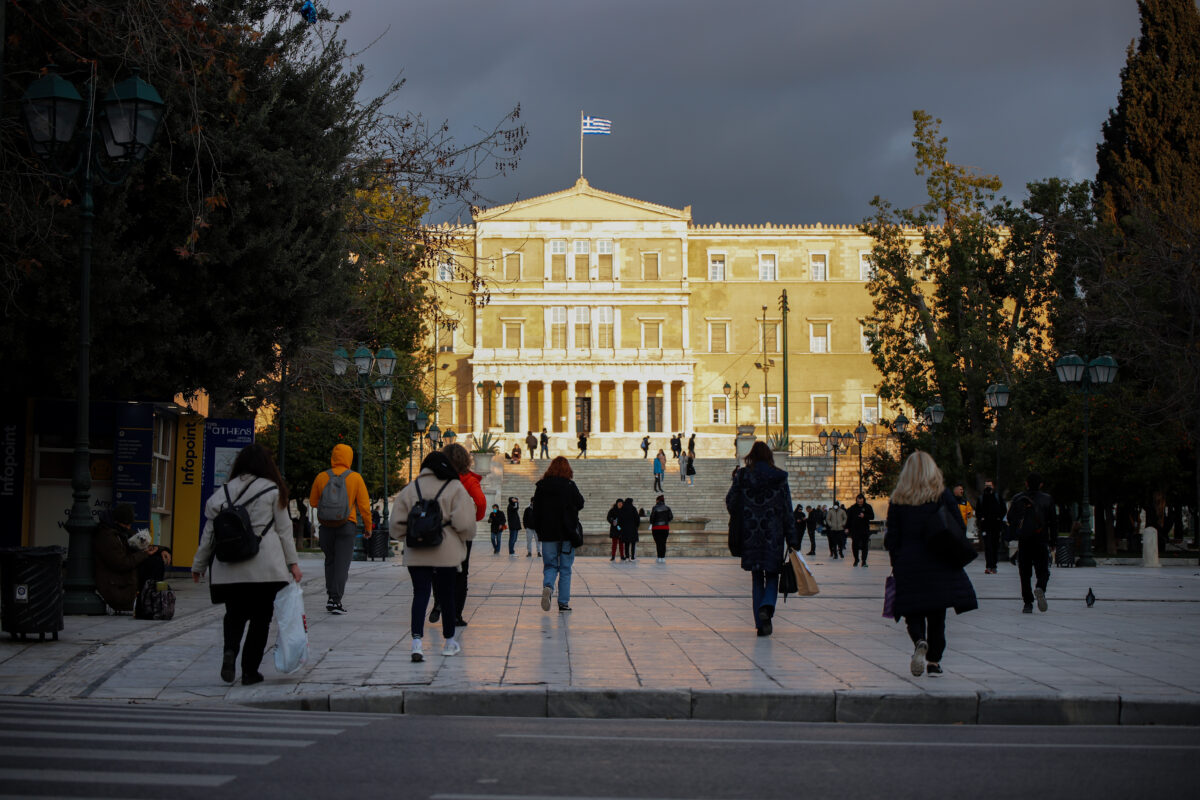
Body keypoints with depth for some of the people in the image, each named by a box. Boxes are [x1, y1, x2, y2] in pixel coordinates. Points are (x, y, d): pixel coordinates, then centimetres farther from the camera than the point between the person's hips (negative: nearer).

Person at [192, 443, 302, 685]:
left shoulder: (223, 493, 7)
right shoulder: (272, 491, 1)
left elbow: (209, 533, 9)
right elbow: (284, 529, 1)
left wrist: (199, 565, 18)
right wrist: (292, 562, 6)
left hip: (229, 570, 2)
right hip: (264, 568, -2)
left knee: (235, 613, 17)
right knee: (260, 617, 8)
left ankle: (230, 650, -10)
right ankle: (250, 671, 7)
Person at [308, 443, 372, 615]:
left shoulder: (322, 477, 2)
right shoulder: (355, 478, -3)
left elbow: (313, 502, 10)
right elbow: (364, 505, -2)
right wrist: (368, 527, 8)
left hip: (326, 525, 2)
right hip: (347, 525, -2)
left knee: (330, 560, 17)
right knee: (342, 563, -1)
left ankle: (331, 596, 14)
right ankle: (335, 600, -7)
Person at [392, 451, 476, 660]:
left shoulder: (410, 489, 6)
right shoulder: (455, 488, -2)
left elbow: (397, 521, 4)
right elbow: (465, 522, -10)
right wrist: (463, 539, 9)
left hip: (416, 554, 1)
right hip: (446, 553, -1)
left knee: (420, 594, 0)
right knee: (446, 595, 11)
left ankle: (417, 639, -17)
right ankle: (449, 640, 24)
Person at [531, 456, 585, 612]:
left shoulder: (541, 486, -1)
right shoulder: (569, 485, -8)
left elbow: (535, 508, 4)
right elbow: (580, 504, 1)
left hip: (547, 533, 2)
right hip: (567, 533, -2)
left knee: (550, 565, 11)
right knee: (565, 569, 7)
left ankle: (547, 586, -19)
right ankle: (563, 602, 6)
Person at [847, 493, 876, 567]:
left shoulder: (868, 507, 1)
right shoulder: (853, 508, 4)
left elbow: (872, 516, 0)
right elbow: (848, 518, 8)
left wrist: (864, 516, -17)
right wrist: (847, 527, 2)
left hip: (865, 530, -1)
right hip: (855, 530, 1)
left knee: (864, 546, 1)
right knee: (855, 545, 1)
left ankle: (864, 561, 8)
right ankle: (856, 560, 18)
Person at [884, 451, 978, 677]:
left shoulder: (898, 501, 0)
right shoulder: (943, 496, -2)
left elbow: (892, 538, 1)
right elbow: (959, 529, -2)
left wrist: (896, 565, 8)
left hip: (909, 565, 0)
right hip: (939, 565, 0)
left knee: (913, 611, 7)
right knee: (937, 614, 10)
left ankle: (920, 642, -21)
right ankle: (934, 660, 8)